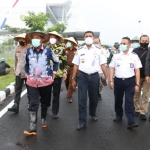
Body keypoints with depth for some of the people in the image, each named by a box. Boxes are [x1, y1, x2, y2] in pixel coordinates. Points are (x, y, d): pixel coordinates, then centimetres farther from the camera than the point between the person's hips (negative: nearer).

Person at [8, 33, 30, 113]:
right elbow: (16, 60, 15)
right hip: (19, 73, 5)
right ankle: (16, 106, 0)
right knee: (17, 89, 0)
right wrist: (15, 70, 15)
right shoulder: (17, 48, 8)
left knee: (29, 89, 10)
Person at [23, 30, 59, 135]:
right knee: (33, 105, -5)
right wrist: (28, 74, 8)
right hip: (32, 82, 1)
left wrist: (53, 73, 3)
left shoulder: (48, 50, -4)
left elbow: (56, 61, 9)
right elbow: (26, 64, 16)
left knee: (45, 103, 14)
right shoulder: (29, 51, 2)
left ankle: (44, 119, 38)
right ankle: (32, 128, -4)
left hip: (46, 81, 0)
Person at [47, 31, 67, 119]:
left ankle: (55, 112, 17)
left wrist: (65, 72, -5)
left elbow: (65, 61, 1)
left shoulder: (61, 49, 1)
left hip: (58, 75, -2)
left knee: (56, 94, 6)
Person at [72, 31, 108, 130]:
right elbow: (76, 65, 6)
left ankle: (93, 114, 42)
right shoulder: (79, 51, 3)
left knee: (94, 98, 14)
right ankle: (82, 122, 4)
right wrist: (73, 79, 4)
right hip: (82, 76, 0)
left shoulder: (98, 50, 1)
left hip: (94, 76, 1)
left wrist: (107, 78, -4)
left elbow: (103, 65, 1)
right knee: (82, 99, -3)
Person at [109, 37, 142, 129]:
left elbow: (137, 71, -1)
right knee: (118, 100, 15)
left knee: (129, 101, -4)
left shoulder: (134, 56, -2)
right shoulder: (116, 56, 3)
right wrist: (111, 81, -1)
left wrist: (137, 84, -4)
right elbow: (112, 68, 6)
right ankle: (119, 115, 36)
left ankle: (131, 122, -3)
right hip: (118, 80, 3)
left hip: (130, 81, -2)